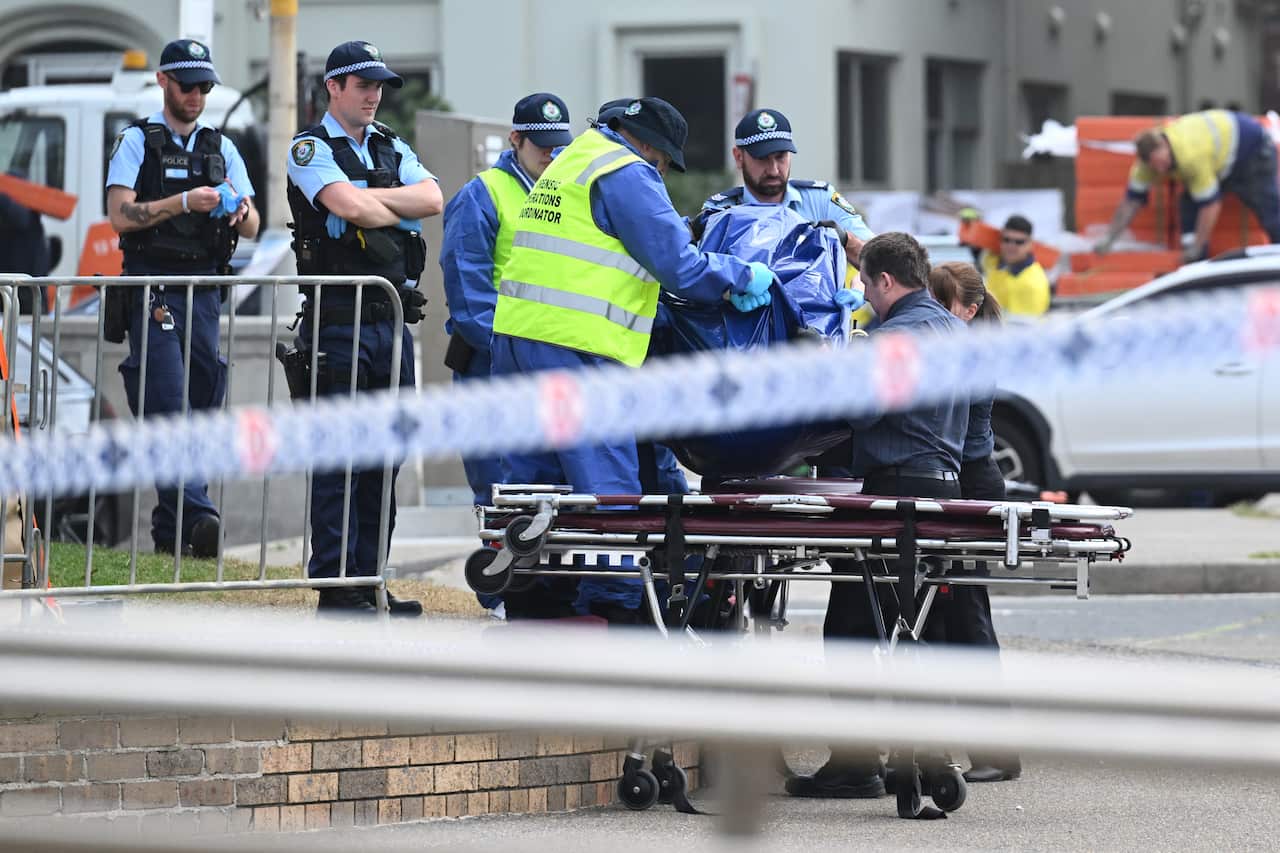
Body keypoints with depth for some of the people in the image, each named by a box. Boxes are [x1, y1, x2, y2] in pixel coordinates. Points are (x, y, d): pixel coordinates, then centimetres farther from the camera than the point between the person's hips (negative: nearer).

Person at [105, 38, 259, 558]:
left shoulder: (221, 149, 17)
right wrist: (186, 202, -17)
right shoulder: (137, 142, 4)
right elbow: (120, 216, -8)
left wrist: (240, 211, -9)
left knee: (203, 401, 1)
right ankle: (195, 516, -25)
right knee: (168, 407, -15)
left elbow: (252, 230, 15)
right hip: (153, 289, -5)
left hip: (204, 291, 5)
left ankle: (170, 529, 8)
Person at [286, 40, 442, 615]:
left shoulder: (390, 148, 17)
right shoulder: (311, 148, -2)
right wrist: (402, 214, -2)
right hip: (339, 322, -7)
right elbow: (348, 207, -19)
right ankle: (333, 584, -4)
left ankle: (371, 579, 14)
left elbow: (433, 199, 1)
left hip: (393, 319, 7)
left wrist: (372, 200, -10)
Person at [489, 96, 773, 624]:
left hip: (517, 334, 9)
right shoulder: (628, 175, -6)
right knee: (608, 483, -6)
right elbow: (679, 266, -9)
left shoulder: (569, 163, 23)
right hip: (575, 345, -9)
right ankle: (611, 602, -8)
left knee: (532, 475, 12)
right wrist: (743, 278, 6)